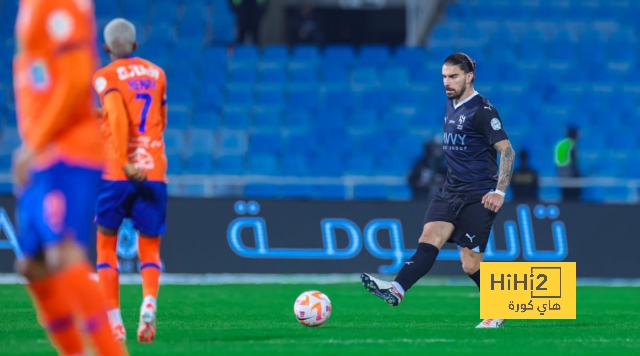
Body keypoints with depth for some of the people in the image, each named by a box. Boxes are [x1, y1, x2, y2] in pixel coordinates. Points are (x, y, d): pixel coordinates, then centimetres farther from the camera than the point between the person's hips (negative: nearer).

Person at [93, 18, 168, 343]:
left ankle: (114, 323, 2)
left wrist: (124, 162, -23)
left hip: (117, 173, -3)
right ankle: (149, 303, -22)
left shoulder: (105, 77, -2)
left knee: (106, 246, 11)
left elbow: (118, 118, -18)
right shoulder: (156, 74, 13)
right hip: (155, 173, 3)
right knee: (150, 251, 9)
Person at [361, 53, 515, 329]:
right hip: (450, 192, 7)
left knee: (470, 264, -5)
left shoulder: (482, 110, -11)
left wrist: (499, 192, -18)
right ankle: (396, 290, -33)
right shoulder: (451, 106, 14)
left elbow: (507, 151, -13)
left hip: (478, 196, -7)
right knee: (430, 238, -15)